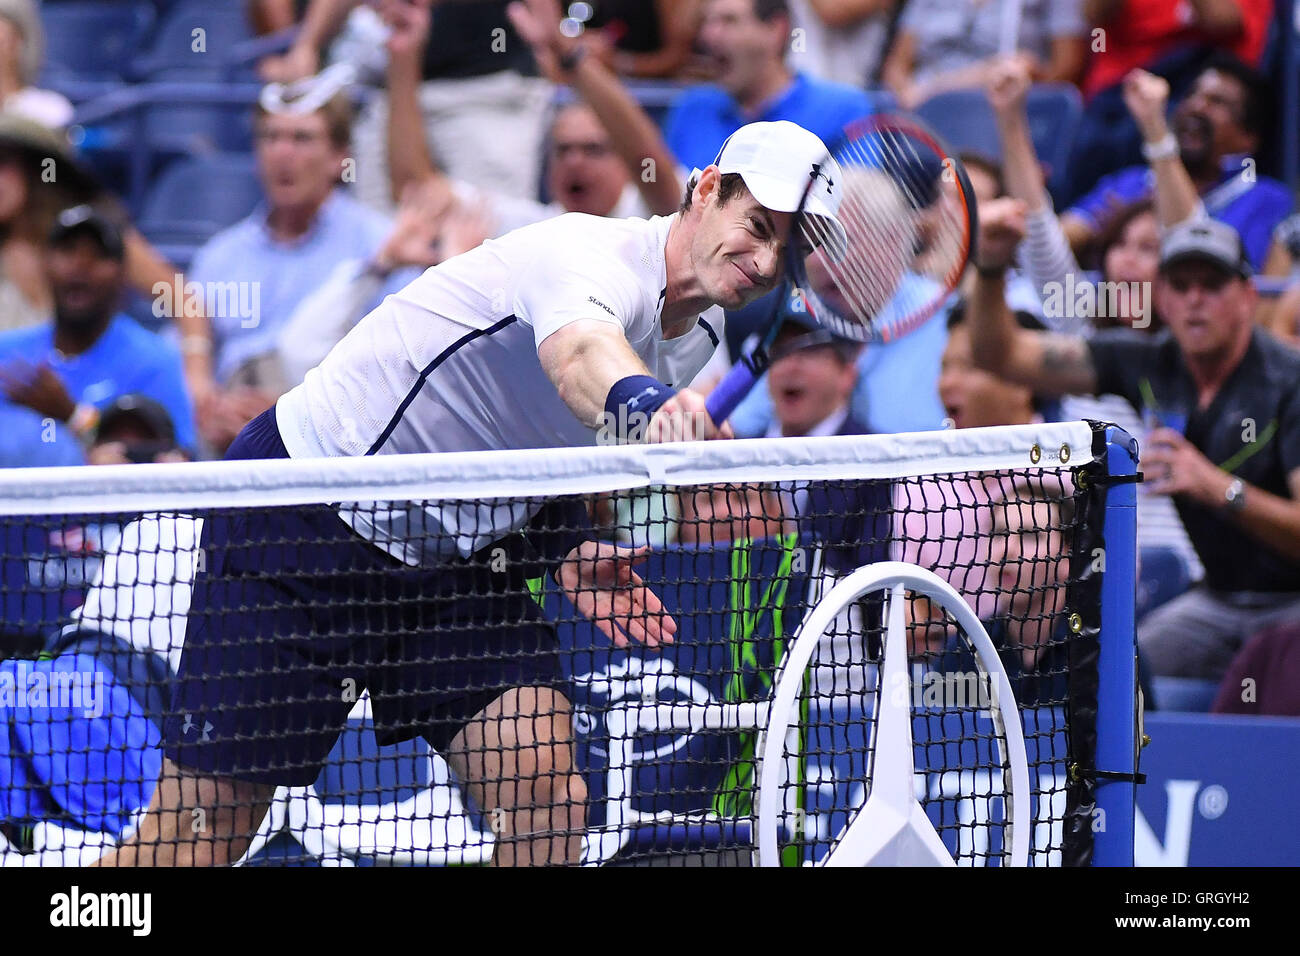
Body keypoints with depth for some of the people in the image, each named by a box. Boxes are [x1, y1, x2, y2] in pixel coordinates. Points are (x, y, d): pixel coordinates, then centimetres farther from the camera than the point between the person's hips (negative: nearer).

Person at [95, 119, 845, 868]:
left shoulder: (696, 339, 2)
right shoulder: (598, 257, -25)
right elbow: (581, 358, -50)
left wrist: (566, 546, 0)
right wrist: (645, 405, -73)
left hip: (456, 558, 8)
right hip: (303, 520, -8)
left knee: (547, 789, -13)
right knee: (209, 816, -7)